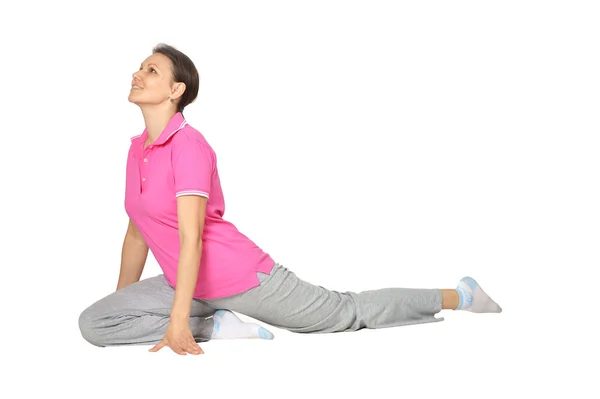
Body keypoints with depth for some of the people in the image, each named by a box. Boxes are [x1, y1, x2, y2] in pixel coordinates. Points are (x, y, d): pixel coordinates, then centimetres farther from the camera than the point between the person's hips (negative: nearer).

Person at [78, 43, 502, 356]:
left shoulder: (189, 145, -19)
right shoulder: (137, 148, 7)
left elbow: (191, 237, -26)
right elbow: (137, 233, 16)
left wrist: (178, 320, -31)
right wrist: (122, 301, 20)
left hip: (240, 277, -8)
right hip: (187, 284, 8)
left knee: (350, 313, 7)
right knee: (93, 322, -7)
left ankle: (459, 295, 28)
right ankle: (217, 326, -1)